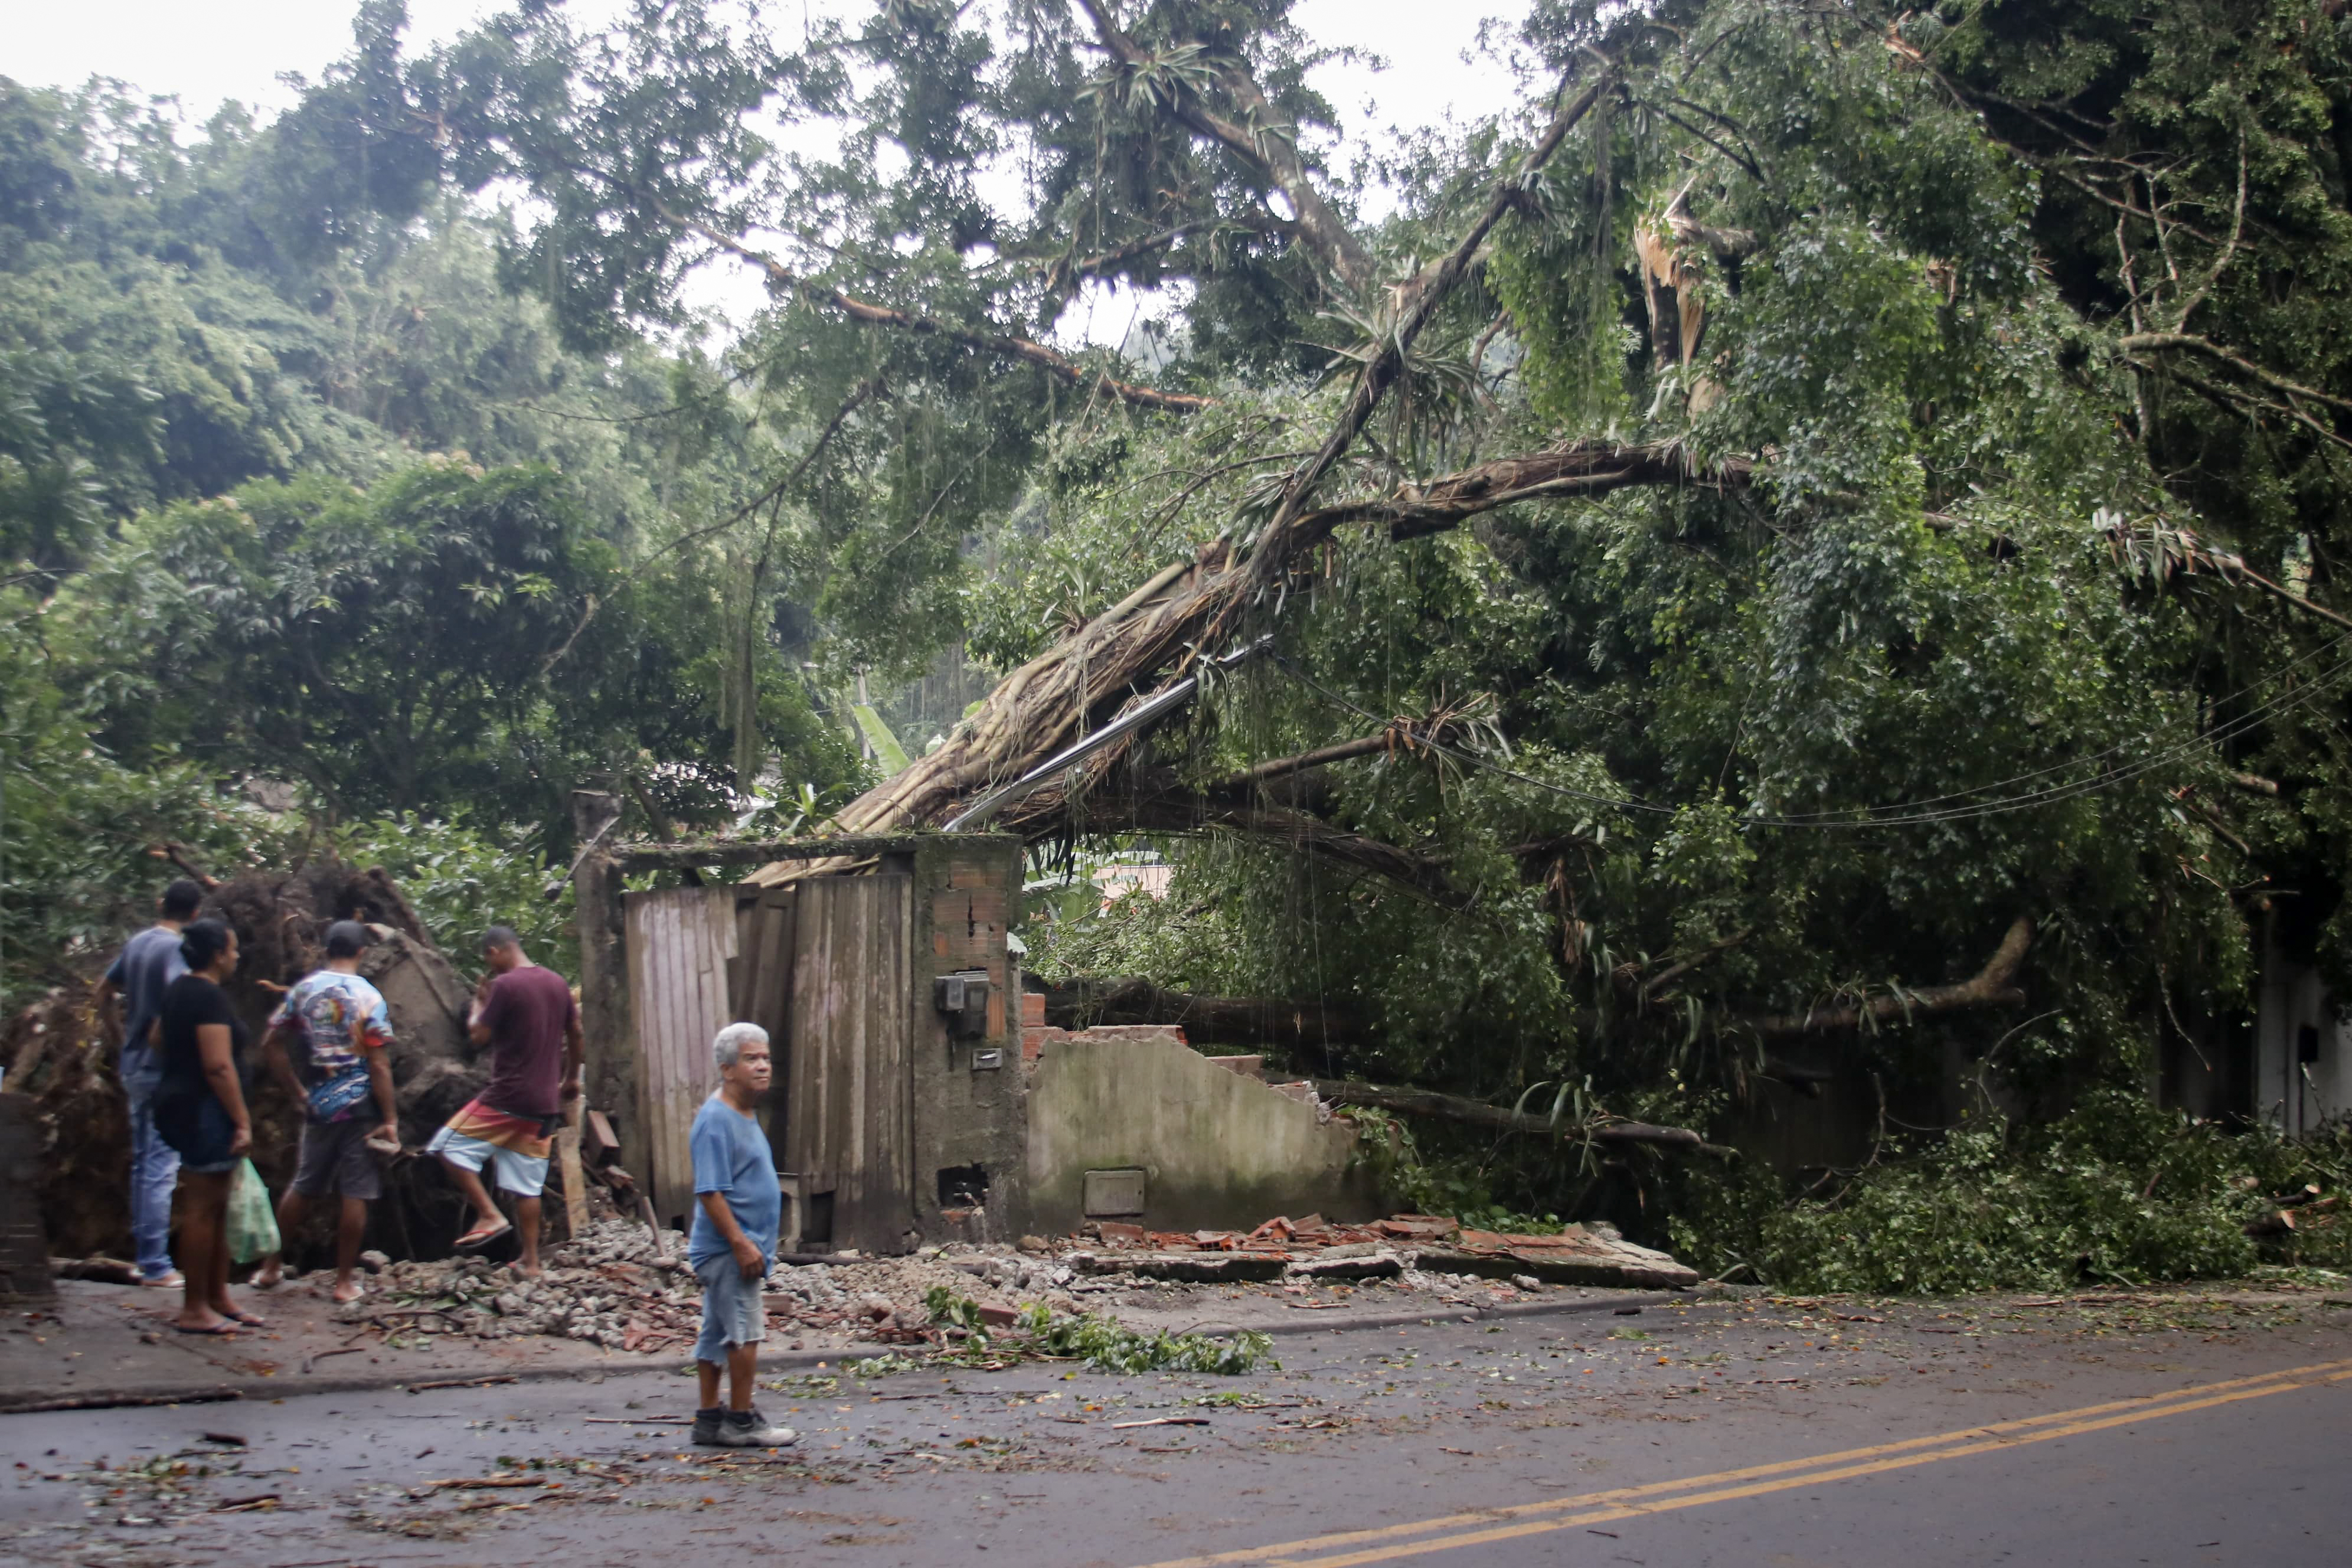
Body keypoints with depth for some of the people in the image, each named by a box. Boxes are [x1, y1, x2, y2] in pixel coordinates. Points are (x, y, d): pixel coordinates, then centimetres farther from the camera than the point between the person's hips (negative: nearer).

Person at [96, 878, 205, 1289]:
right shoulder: (176, 949, -15)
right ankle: (155, 1266, -3)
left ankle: (144, 1255, 20)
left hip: (135, 1066, 8)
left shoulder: (137, 943, 8)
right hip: (164, 1070, -8)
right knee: (161, 1169, -5)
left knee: (143, 1163, 14)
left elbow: (105, 988, 21)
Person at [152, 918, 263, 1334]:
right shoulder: (209, 996, -17)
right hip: (206, 1111, -10)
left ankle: (218, 1297, 23)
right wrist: (242, 1121, -20)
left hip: (180, 1103, 10)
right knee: (202, 1209, -5)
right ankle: (194, 1310, 0)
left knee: (215, 1208, 16)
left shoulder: (178, 990, 13)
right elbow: (219, 1066, -22)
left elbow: (158, 1037, 26)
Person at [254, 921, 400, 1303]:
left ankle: (270, 1267, 25)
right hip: (359, 1107, -4)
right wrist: (390, 1119, -10)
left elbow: (271, 1046, 3)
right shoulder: (369, 998, -11)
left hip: (317, 1105, 4)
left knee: (302, 1186, 18)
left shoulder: (302, 990, 2)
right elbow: (379, 1065, -14)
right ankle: (345, 1281, 7)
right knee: (355, 1194, 3)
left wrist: (297, 1092, 9)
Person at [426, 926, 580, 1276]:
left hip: (506, 1099, -7)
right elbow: (575, 1033, 17)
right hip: (545, 1103, 7)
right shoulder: (557, 983, 10)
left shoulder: (505, 985, -13)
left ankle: (490, 1215, -6)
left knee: (450, 1148, 4)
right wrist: (572, 1078, 27)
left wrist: (479, 1003, 8)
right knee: (527, 1185, 9)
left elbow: (480, 1035, -10)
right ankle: (531, 1261, 7)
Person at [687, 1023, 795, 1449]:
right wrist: (740, 1243, -23)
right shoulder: (715, 1121, -17)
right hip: (728, 1249, -10)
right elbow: (710, 1192, -21)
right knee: (743, 1333, -6)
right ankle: (741, 1422, 0)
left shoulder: (745, 1118, 14)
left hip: (734, 1250, 10)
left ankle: (709, 1419, 18)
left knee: (716, 1335, 13)